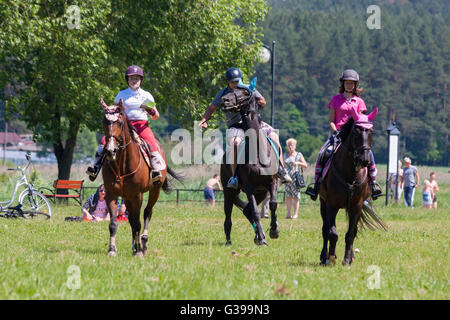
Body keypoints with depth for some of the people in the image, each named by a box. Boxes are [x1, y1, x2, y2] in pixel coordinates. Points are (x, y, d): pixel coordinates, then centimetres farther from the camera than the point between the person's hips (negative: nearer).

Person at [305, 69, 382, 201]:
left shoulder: (359, 101, 12)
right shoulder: (336, 99, 10)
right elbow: (331, 121, 6)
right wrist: (336, 132, -11)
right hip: (338, 132, 0)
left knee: (368, 153, -23)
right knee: (322, 154, -23)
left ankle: (373, 182, -12)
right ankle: (316, 183, -15)